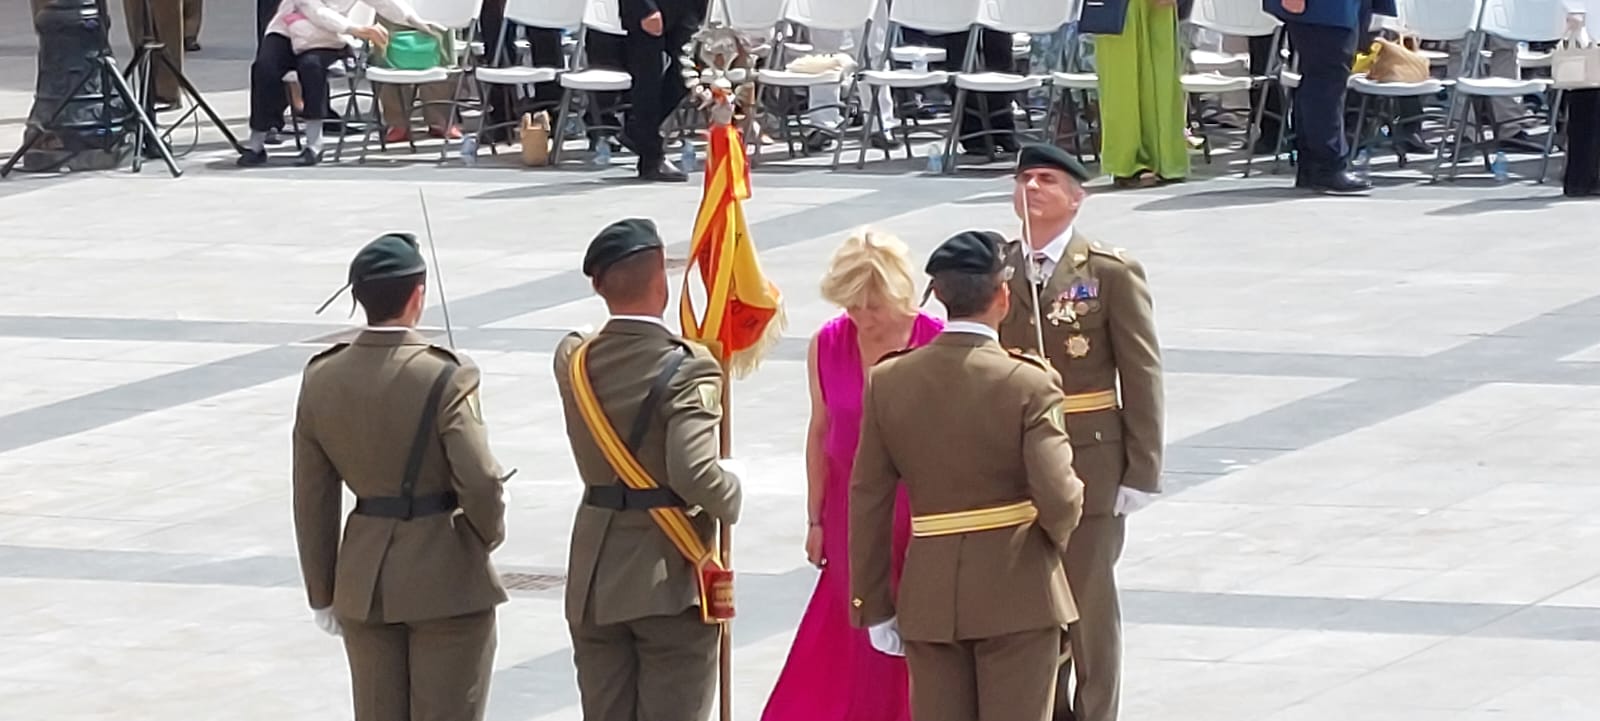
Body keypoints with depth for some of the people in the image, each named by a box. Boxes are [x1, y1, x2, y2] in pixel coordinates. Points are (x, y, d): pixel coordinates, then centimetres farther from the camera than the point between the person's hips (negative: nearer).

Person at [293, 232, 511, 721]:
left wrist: (323, 592, 13)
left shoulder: (321, 381, -1)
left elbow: (312, 501, 4)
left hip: (364, 583, 5)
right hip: (446, 579, -5)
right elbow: (481, 483, -20)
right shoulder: (444, 378, -17)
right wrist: (489, 534, 2)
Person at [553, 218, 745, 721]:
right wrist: (731, 488, -6)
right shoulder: (687, 369, -18)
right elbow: (694, 474, -27)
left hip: (594, 583, 5)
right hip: (669, 583, -5)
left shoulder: (574, 360, -1)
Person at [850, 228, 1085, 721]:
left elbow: (868, 501, 2)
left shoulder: (888, 381, -1)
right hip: (1017, 591, -3)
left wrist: (873, 606, 8)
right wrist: (1059, 532, 6)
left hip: (929, 596, 3)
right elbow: (1057, 497, -19)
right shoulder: (1028, 385, -13)